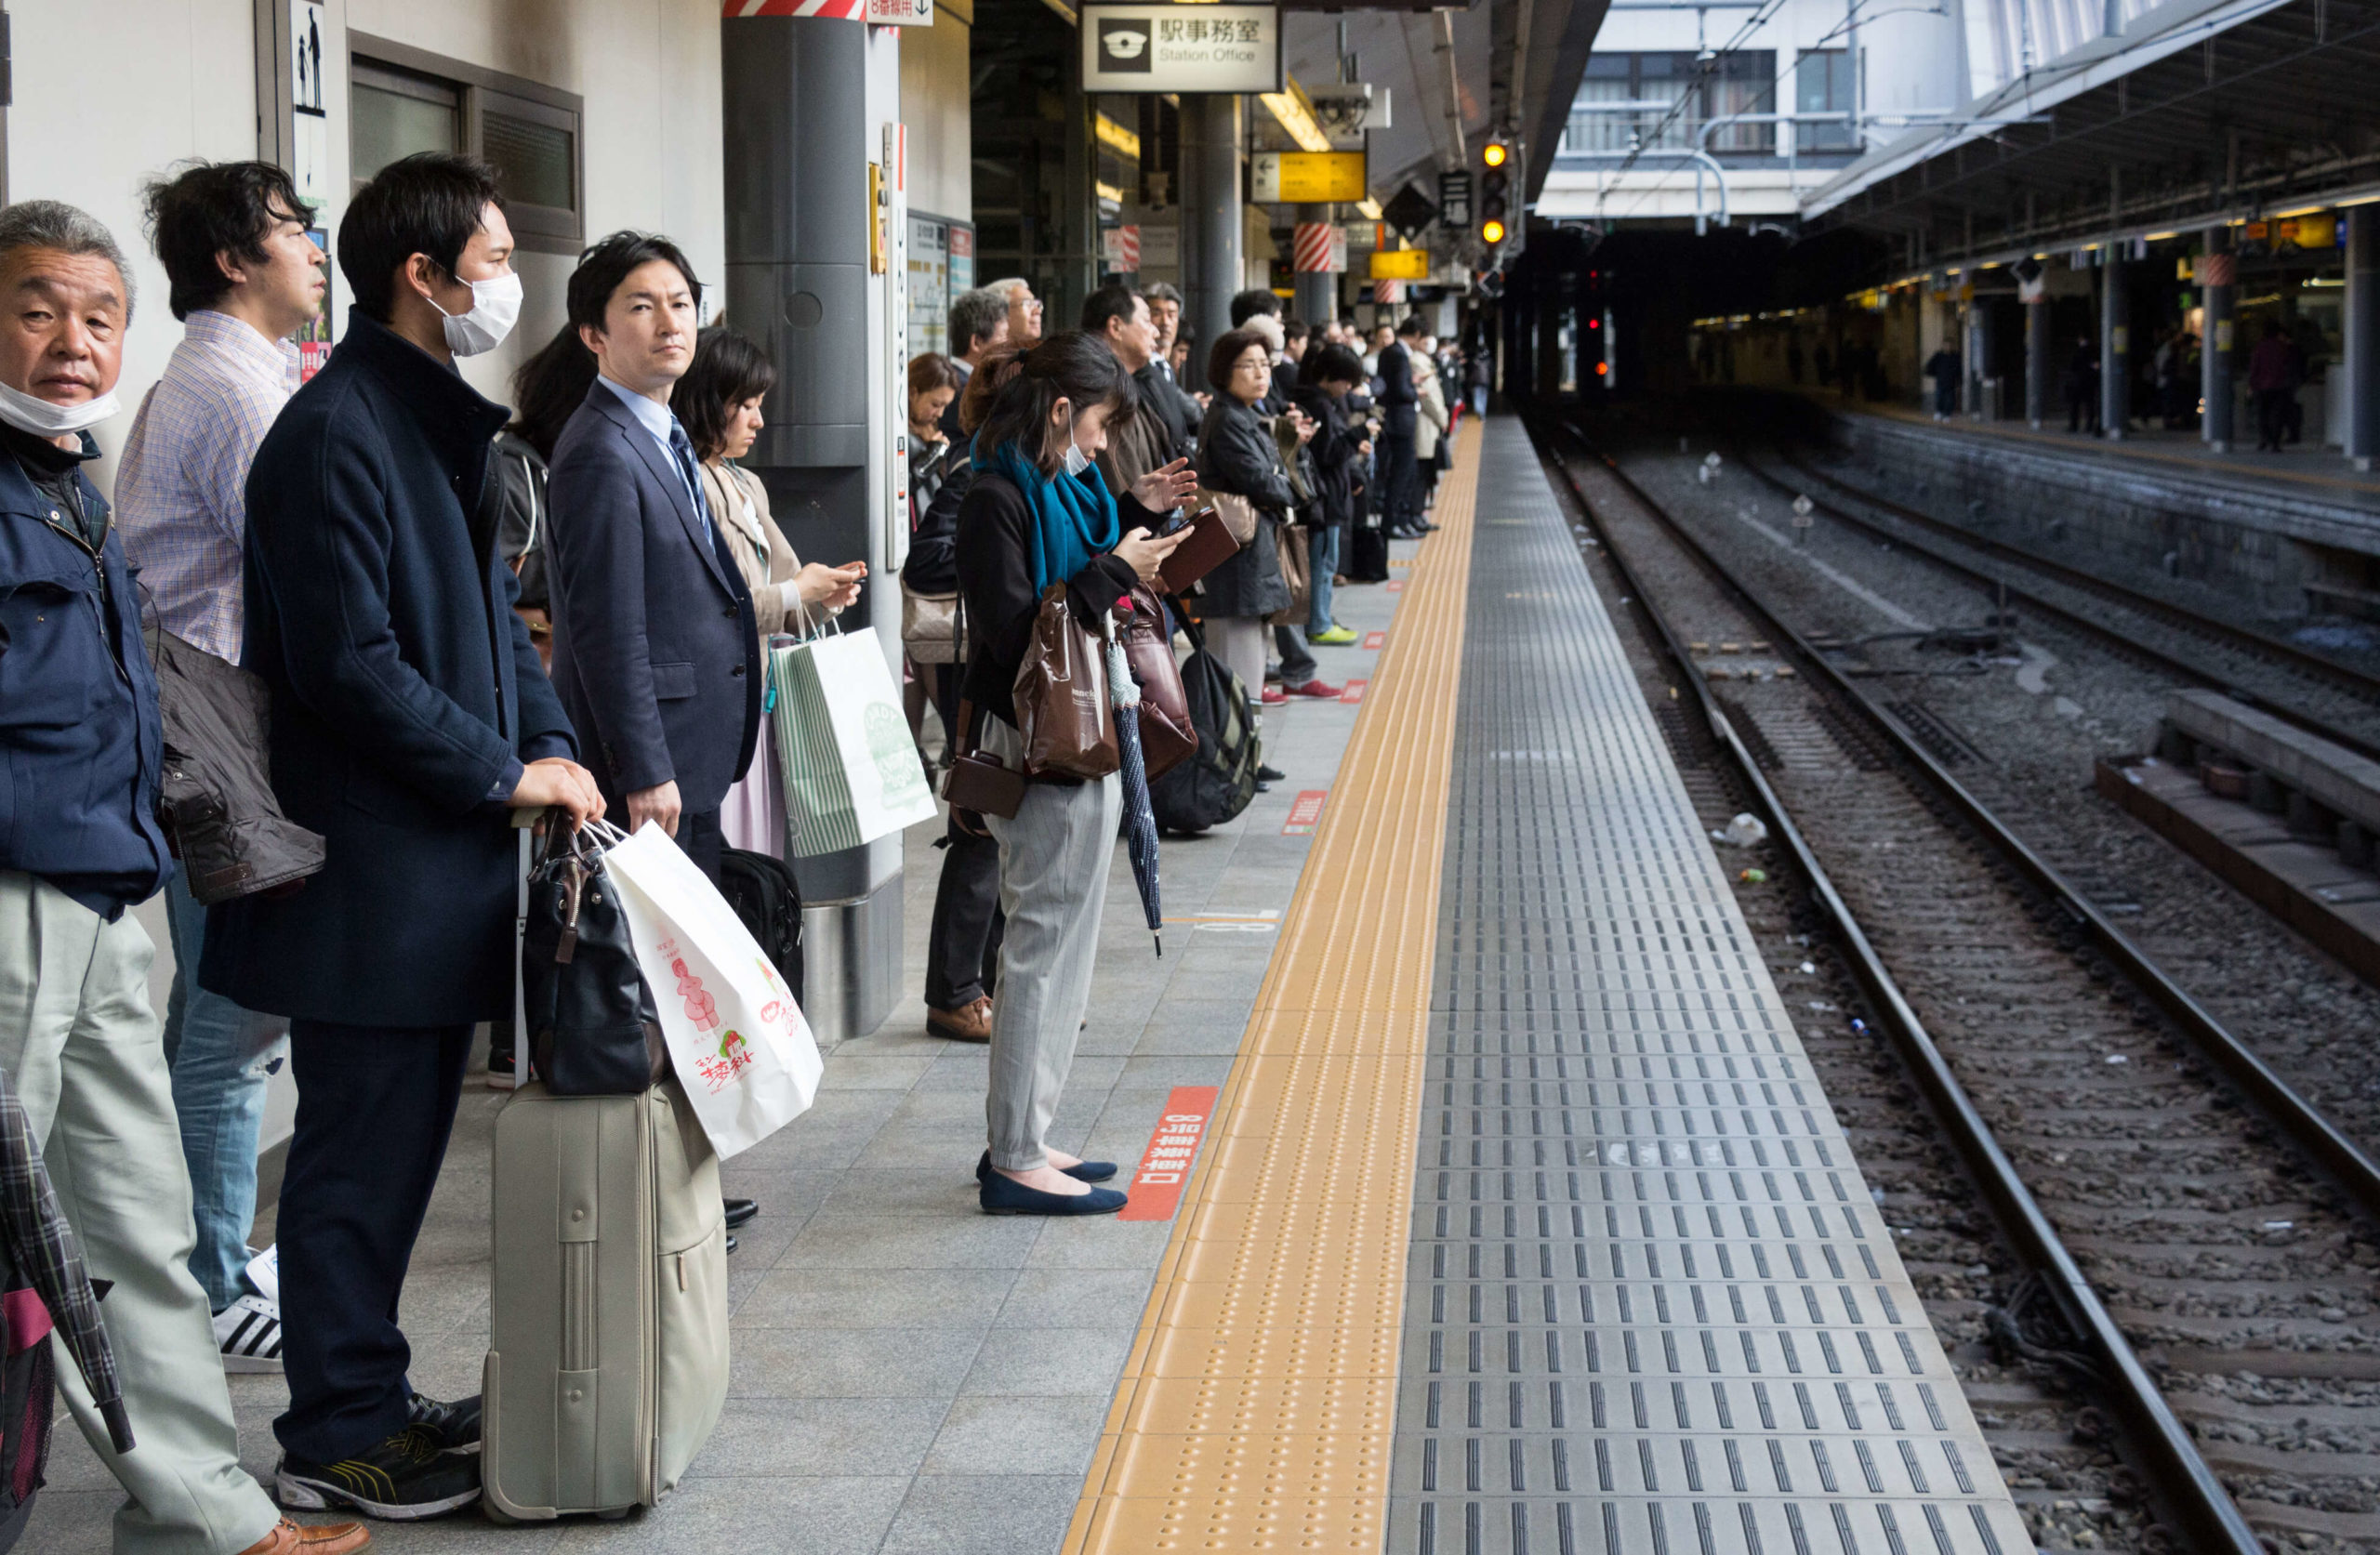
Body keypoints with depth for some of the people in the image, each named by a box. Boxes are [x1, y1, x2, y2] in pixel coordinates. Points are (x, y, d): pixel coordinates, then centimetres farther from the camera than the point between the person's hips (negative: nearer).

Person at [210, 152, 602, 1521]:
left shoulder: (449, 424, 16)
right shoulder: (336, 433, -16)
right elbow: (350, 664, -21)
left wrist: (556, 743, 7)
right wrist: (508, 772, -15)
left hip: (449, 865, 10)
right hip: (371, 870, -10)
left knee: (406, 1140, 16)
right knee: (363, 1149, -1)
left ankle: (372, 1393, 27)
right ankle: (336, 1439, 9)